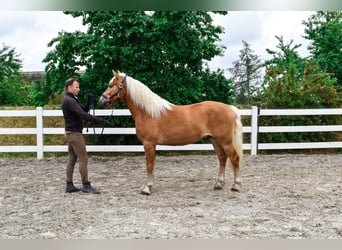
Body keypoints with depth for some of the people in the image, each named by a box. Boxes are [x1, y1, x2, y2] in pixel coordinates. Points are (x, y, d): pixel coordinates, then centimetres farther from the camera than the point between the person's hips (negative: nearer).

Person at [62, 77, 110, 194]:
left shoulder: (71, 100, 16)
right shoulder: (69, 101, -16)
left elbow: (85, 110, 18)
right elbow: (83, 115, -26)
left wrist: (89, 100, 1)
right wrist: (100, 121, -29)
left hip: (71, 133, 10)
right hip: (74, 133, -10)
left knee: (72, 159, 10)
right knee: (83, 159, -7)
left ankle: (69, 186, 13)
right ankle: (86, 185, -4)